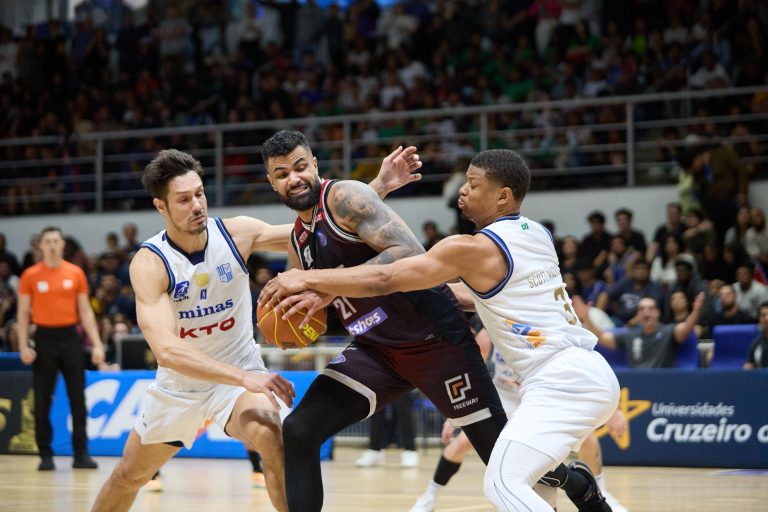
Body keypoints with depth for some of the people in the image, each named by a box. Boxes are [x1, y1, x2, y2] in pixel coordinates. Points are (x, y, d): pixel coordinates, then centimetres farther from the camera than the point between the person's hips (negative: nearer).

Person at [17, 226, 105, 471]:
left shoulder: (76, 273, 5)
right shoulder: (30, 276, 1)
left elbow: (85, 311, 7)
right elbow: (23, 313, 3)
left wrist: (97, 344, 0)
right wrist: (23, 345, -7)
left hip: (70, 337, 1)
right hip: (44, 338, -1)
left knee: (78, 398, 1)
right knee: (42, 400, 2)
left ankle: (81, 454, 5)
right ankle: (45, 455, 9)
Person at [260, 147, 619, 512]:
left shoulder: (473, 249, -12)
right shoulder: (536, 234, 13)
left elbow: (384, 280, -12)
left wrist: (307, 279, -5)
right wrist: (445, 294, 27)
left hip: (561, 381, -10)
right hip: (589, 372, 10)